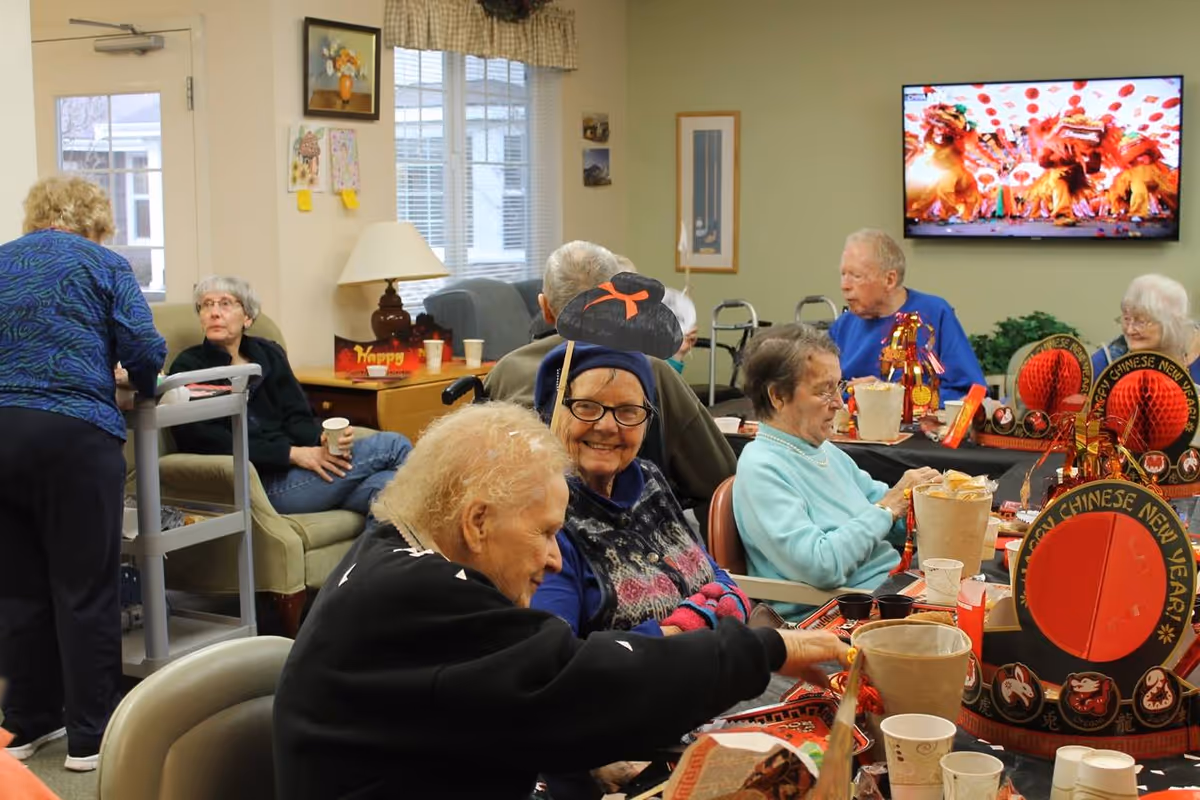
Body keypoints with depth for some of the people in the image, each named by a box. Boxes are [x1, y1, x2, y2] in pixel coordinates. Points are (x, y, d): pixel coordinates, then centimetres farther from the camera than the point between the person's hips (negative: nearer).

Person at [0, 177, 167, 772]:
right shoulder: (101, 264, 4)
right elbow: (145, 351, -5)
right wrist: (142, 386, 15)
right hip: (72, 433, -5)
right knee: (84, 588, 2)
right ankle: (91, 735, 7)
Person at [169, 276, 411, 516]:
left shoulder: (268, 354, 18)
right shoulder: (189, 367, 3)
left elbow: (296, 418, 11)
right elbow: (208, 441, -9)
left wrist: (324, 438, -14)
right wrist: (292, 453, -16)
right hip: (262, 481, -5)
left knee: (382, 485, -29)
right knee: (393, 446, -17)